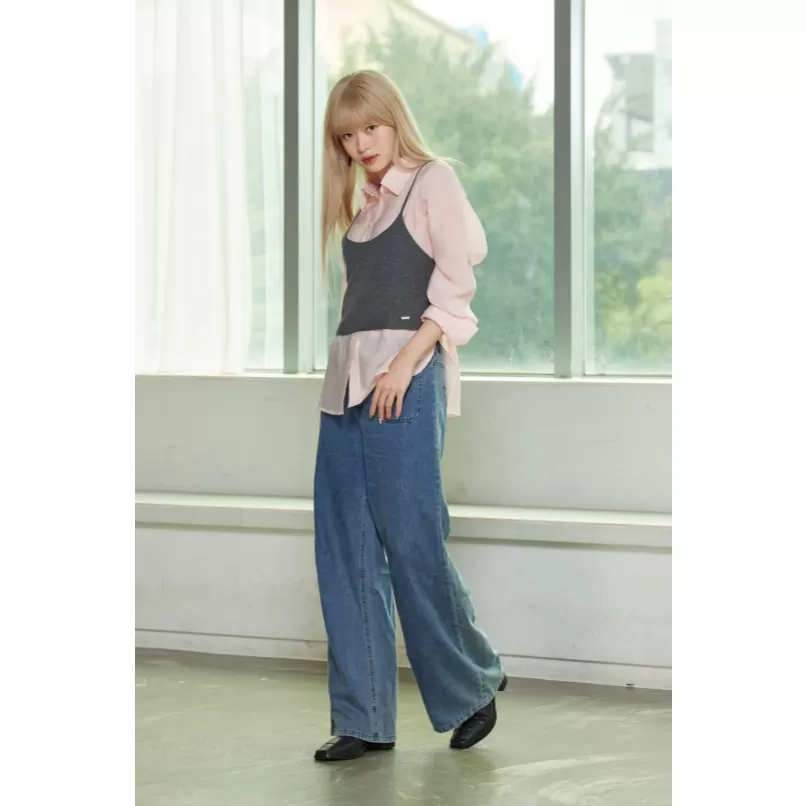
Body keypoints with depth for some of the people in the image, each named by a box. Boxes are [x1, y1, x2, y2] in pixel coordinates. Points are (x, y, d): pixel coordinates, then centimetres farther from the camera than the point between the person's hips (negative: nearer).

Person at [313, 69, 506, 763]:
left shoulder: (432, 181, 1)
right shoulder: (363, 206, 21)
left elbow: (455, 285, -7)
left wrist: (405, 365, -16)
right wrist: (350, 373, 7)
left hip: (406, 380, -7)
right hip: (348, 381, 7)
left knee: (413, 545, -7)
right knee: (346, 554, 2)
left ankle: (473, 686, 12)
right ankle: (363, 720, 6)